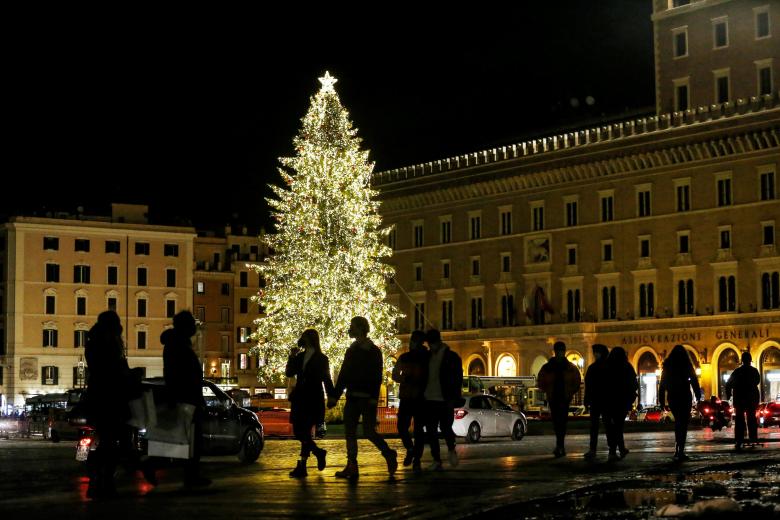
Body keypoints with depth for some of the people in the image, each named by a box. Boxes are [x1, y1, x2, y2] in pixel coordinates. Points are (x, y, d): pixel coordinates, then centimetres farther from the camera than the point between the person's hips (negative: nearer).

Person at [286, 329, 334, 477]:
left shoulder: (321, 359, 0)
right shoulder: (300, 356, 14)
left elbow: (326, 380, 1)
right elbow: (289, 373, 7)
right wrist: (292, 357, -6)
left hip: (313, 401, -6)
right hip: (299, 399, 6)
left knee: (304, 432, -11)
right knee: (298, 432, 5)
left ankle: (302, 466, -8)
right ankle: (318, 452, 23)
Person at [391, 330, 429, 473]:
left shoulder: (427, 357, 3)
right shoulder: (404, 357, 11)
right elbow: (395, 375, 10)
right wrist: (406, 379, -9)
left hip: (420, 399, -2)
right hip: (405, 397, 2)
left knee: (419, 429, -4)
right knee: (402, 427, -5)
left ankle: (416, 460, 1)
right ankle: (410, 449, 22)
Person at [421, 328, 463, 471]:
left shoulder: (452, 357, -2)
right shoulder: (428, 357, 13)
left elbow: (458, 379, -5)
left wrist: (453, 399, -13)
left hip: (445, 401, -5)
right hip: (429, 400, 5)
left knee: (445, 427, -10)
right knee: (431, 431, 1)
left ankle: (451, 450, 19)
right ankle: (436, 460, 8)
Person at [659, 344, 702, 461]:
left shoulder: (667, 366, 5)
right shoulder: (686, 364, -5)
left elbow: (662, 384, 6)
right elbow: (694, 380, -6)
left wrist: (662, 400, 9)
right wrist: (698, 396, 0)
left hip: (672, 398, 4)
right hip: (684, 397, -4)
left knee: (678, 422, 20)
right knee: (683, 423, -2)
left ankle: (678, 449, 20)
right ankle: (680, 451, -12)